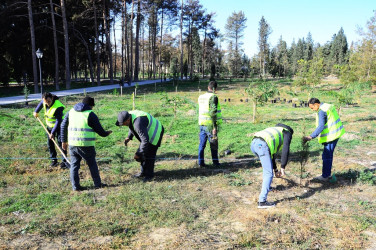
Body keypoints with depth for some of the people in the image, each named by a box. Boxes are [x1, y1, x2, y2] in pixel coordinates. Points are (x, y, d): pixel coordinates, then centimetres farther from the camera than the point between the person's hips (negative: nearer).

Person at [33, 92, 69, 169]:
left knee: (60, 142, -13)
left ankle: (64, 161, -9)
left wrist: (53, 132, -30)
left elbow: (58, 121, -29)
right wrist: (36, 111, 26)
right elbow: (41, 104, 16)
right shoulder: (44, 101, -12)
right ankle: (54, 160, 17)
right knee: (50, 143, 7)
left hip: (58, 126, -7)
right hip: (49, 125, 7)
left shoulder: (58, 107, -32)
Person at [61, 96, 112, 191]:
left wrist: (64, 141, 22)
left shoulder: (71, 111, 12)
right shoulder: (91, 114, -5)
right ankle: (98, 184, 20)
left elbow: (63, 126, 15)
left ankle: (75, 186, 15)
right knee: (92, 164, 11)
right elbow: (101, 132, -3)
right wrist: (107, 133, 18)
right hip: (86, 145, -4)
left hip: (72, 144, 4)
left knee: (74, 165, 13)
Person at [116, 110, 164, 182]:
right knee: (143, 153, 13)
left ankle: (149, 175, 11)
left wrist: (138, 154, -30)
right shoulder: (130, 116, -8)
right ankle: (144, 172, 26)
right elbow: (132, 127, 15)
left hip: (155, 133, -10)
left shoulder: (138, 123, -37)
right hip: (148, 133, 10)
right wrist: (129, 137, 1)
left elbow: (145, 140, -37)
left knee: (149, 154, -5)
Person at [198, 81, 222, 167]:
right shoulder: (213, 97, -11)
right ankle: (215, 161, 11)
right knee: (213, 144, 5)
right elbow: (213, 112, -18)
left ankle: (201, 162, 12)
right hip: (210, 124, -6)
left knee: (202, 144, 10)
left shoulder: (201, 97, 9)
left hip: (202, 124, 6)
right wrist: (214, 126, -18)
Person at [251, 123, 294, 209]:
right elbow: (285, 151, 4)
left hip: (253, 144, 8)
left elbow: (271, 153, 43)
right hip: (262, 146, -8)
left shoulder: (275, 133, 43)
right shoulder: (287, 133, 21)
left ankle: (266, 186, 50)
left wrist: (275, 169, 43)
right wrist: (282, 168, 6)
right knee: (269, 174, -3)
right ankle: (262, 202, -8)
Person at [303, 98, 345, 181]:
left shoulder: (321, 111, -18)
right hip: (335, 133, 10)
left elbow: (321, 127, -28)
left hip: (331, 136, -10)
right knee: (328, 155, 17)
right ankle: (328, 174, 26)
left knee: (327, 156, -3)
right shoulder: (328, 106, 13)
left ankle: (325, 176, 5)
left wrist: (311, 137, -34)